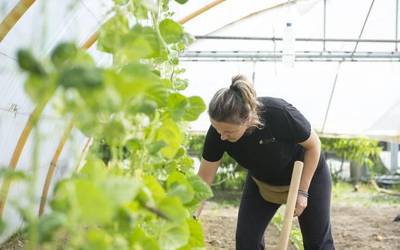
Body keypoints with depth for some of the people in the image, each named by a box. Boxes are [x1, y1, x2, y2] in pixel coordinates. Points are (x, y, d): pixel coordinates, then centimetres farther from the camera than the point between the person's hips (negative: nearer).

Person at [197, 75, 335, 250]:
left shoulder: (280, 114, -39)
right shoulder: (218, 131, -29)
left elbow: (313, 145, -20)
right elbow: (204, 179, -20)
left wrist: (302, 191, -20)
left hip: (307, 174, -3)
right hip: (261, 183, 3)